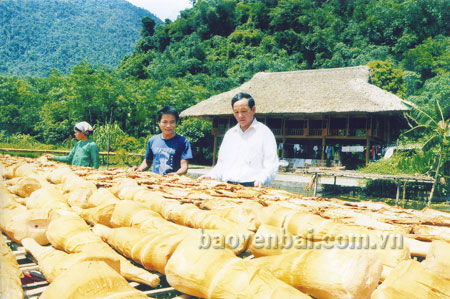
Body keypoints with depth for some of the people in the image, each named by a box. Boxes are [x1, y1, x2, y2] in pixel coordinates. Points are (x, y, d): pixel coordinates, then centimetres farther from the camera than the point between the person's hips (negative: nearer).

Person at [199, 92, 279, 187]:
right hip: (227, 186, 4)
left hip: (252, 187, -4)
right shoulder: (229, 133, 22)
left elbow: (271, 166, -2)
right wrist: (211, 175, 9)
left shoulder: (264, 132, 5)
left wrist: (261, 179, -20)